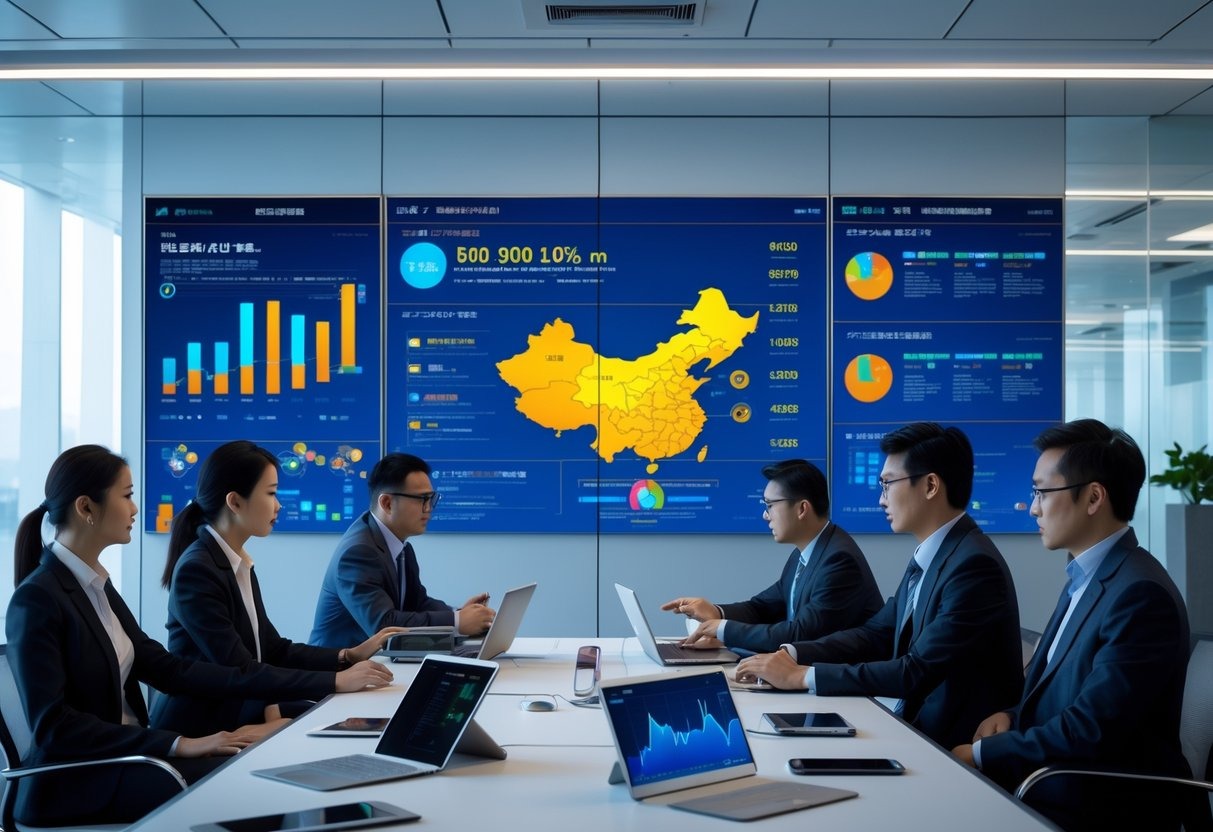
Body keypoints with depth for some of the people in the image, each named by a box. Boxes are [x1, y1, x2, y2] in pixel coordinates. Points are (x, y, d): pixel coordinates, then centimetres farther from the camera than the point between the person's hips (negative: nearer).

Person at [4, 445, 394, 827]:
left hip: (122, 759, 8)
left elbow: (167, 668, 6)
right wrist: (178, 745, -26)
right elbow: (53, 726, -21)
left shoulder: (96, 586, 11)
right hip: (76, 784, -8)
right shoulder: (37, 599, -15)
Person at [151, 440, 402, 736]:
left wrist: (350, 655, -3)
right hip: (197, 728, -8)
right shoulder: (197, 570, -19)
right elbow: (239, 671, -23)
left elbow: (273, 650, 8)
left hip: (232, 715, 8)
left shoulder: (240, 564, 9)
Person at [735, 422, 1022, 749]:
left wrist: (801, 676, -22)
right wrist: (792, 655, -4)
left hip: (954, 746, -8)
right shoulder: (927, 558, 10)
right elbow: (875, 634, 12)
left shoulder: (974, 565, -21)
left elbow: (918, 672, -25)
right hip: (915, 727, 8)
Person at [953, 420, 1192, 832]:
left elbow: (1090, 731, -22)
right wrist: (1012, 717, -2)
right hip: (1057, 790, 8)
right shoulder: (1086, 578, 11)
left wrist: (982, 755, -14)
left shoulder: (1140, 593, -19)